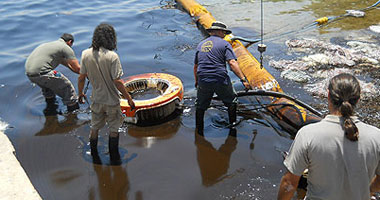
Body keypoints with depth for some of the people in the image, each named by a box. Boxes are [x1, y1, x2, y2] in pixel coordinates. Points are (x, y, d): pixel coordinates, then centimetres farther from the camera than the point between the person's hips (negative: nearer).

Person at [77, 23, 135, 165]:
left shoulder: (86, 54, -9)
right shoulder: (112, 56, -22)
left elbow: (81, 78, -2)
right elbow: (117, 82, -21)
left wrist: (80, 93, 15)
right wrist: (129, 98, -11)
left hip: (96, 99, 4)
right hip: (112, 100, -4)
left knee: (95, 127, 22)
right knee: (114, 129, 13)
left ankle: (94, 154, 37)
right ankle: (114, 157, 24)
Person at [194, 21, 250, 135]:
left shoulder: (201, 44, 17)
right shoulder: (224, 44, 1)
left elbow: (195, 66, 23)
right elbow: (232, 63, -12)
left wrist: (196, 82, 36)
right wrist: (243, 79, -15)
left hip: (203, 82, 4)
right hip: (221, 81, -3)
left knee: (200, 106, 20)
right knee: (231, 101, 21)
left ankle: (199, 130, 27)